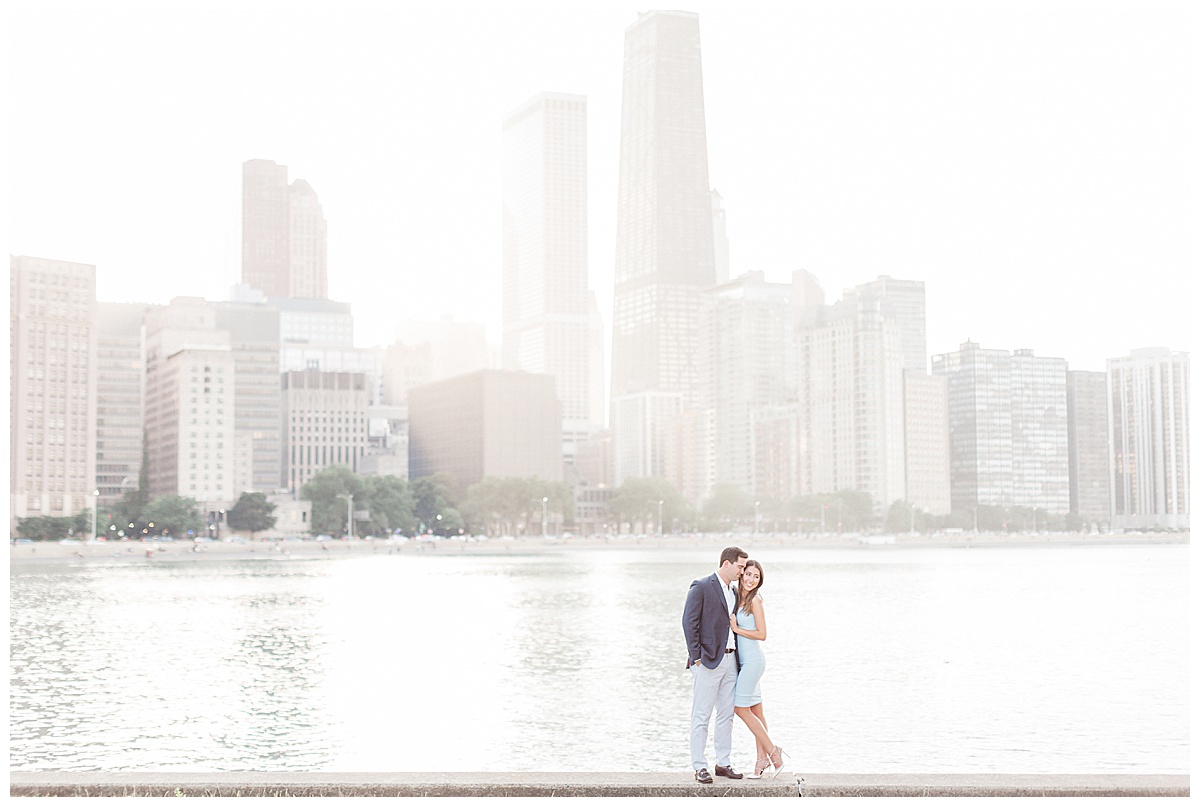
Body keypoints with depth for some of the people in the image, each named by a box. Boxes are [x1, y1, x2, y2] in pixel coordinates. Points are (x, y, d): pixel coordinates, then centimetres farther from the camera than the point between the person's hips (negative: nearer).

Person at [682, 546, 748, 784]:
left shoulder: (733, 592, 16)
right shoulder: (701, 587, -8)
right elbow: (689, 623, -11)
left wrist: (736, 655, 12)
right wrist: (696, 657, -14)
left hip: (729, 659, 8)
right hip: (708, 661, -8)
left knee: (727, 714, 10)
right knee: (702, 715, -3)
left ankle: (723, 763, 18)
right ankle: (700, 767, 1)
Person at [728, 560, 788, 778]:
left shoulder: (754, 600, -12)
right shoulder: (739, 598, 12)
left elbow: (762, 634, -15)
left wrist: (736, 628, -12)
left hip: (752, 660, -8)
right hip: (746, 661, 8)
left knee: (741, 708, -6)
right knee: (755, 710, 8)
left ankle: (772, 751, 1)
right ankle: (762, 759, 11)